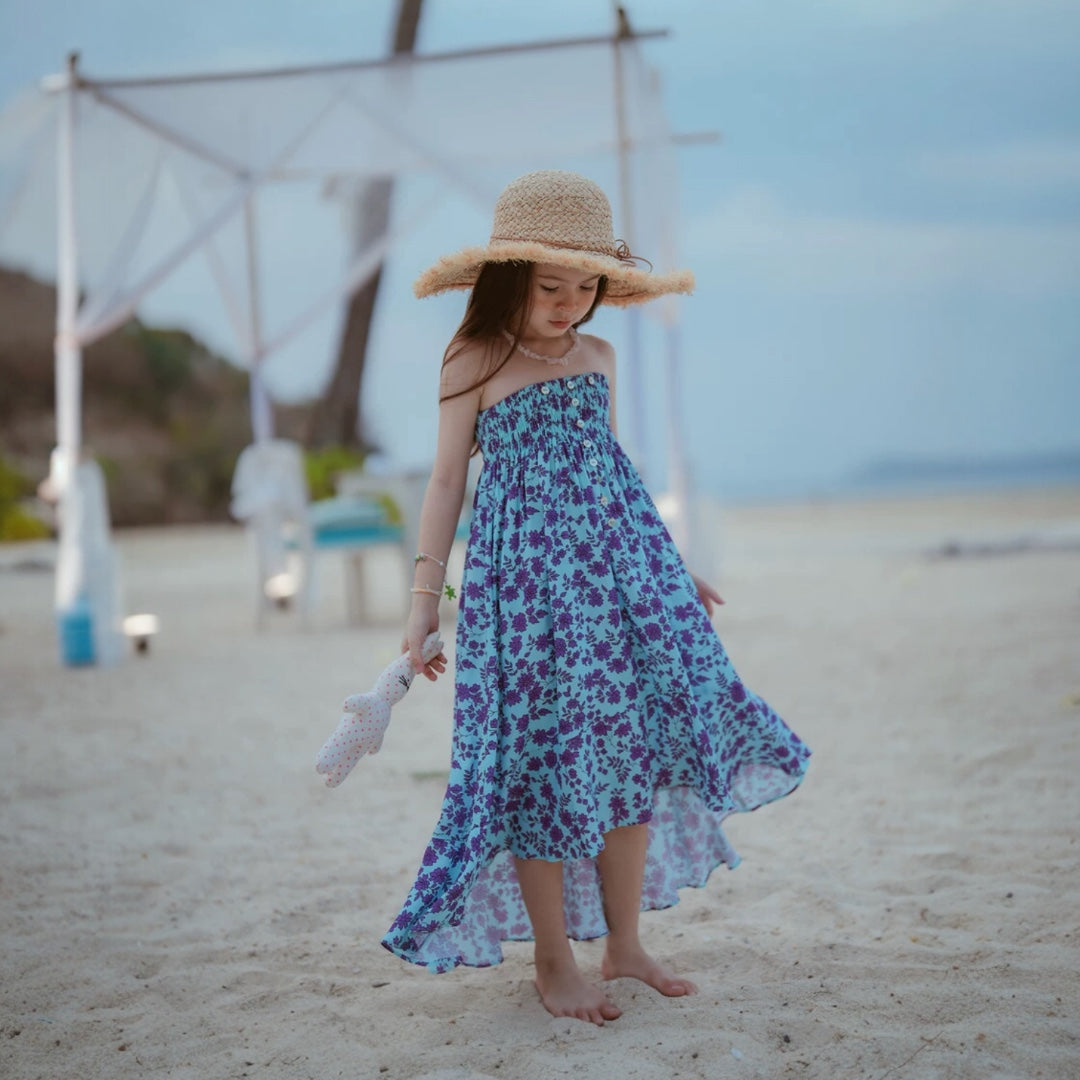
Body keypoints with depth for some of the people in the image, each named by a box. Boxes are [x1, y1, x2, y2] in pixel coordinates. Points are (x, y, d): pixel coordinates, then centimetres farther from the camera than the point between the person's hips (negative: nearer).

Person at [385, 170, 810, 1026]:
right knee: (541, 755, -2)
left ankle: (624, 945, 19)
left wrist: (672, 568, 24)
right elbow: (447, 482, -2)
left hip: (620, 567, 5)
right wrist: (427, 594, -8)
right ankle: (554, 963, 11)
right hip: (524, 576, -5)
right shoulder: (474, 365, -3)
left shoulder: (598, 358, 12)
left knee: (633, 750, 5)